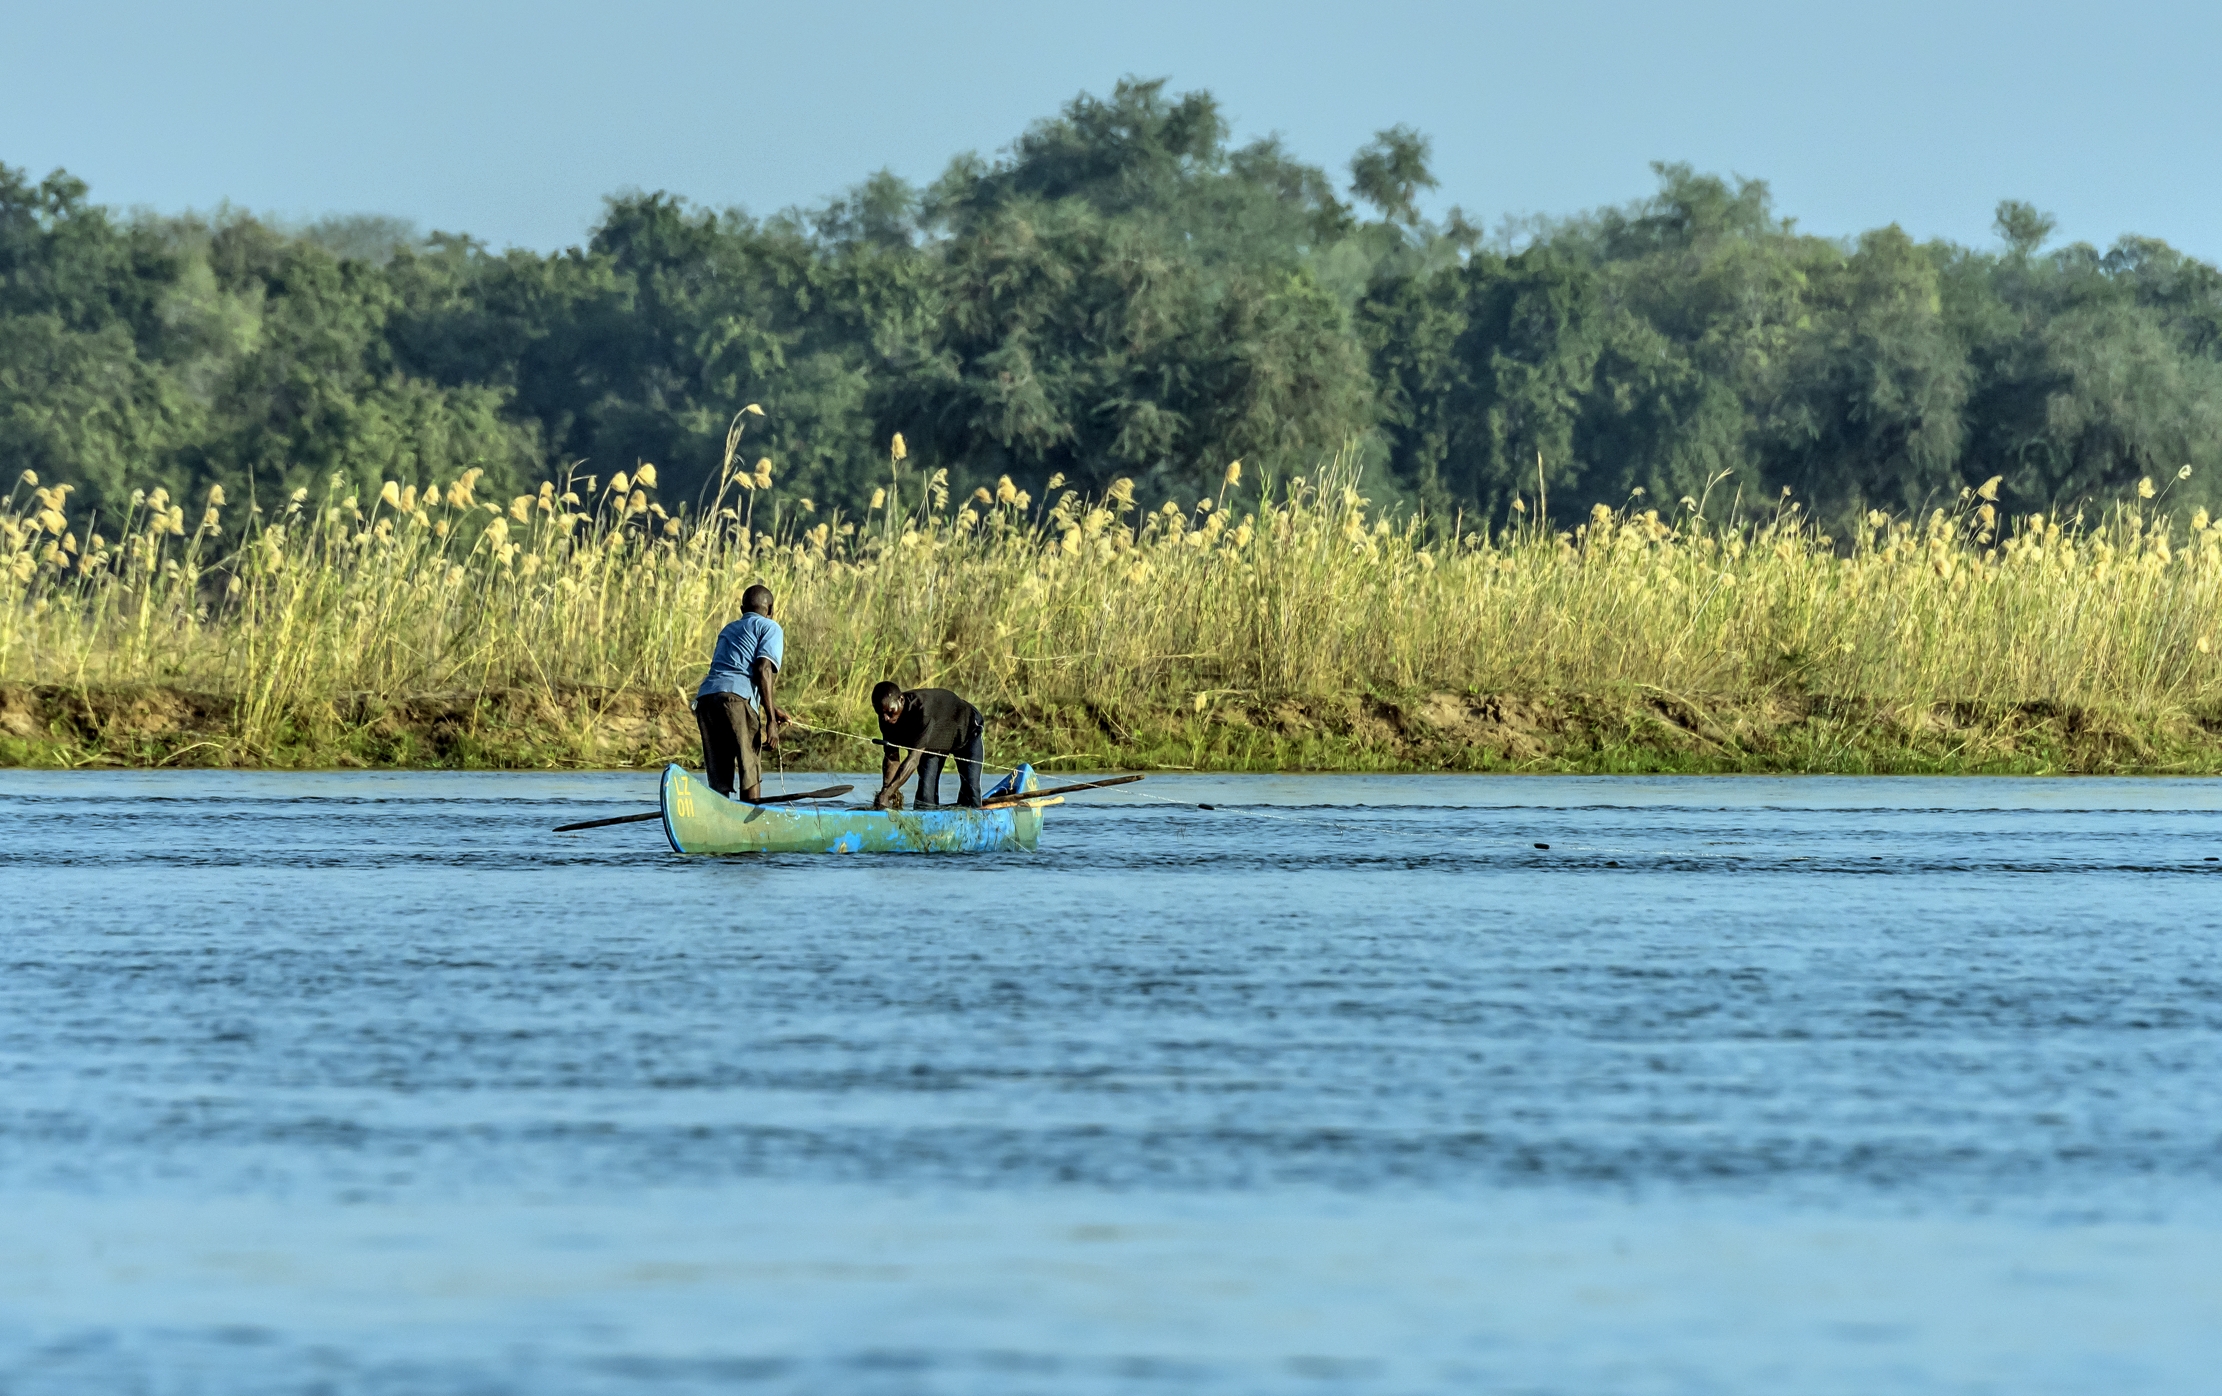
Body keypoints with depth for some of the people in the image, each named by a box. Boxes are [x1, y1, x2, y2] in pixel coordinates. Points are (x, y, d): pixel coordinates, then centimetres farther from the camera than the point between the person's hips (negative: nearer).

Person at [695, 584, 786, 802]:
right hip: (736, 699, -6)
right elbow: (763, 670, -3)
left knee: (719, 780, 6)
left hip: (705, 697, 6)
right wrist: (771, 720, -7)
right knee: (750, 771, -3)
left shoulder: (729, 630, 35)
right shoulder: (770, 628, 13)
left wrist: (772, 710, 53)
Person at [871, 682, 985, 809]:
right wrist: (885, 790, -39)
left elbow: (914, 758, -50)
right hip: (933, 741, 5)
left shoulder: (922, 709, -47)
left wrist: (886, 793, -56)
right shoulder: (887, 719, -26)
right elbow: (892, 759, -21)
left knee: (970, 790, -14)